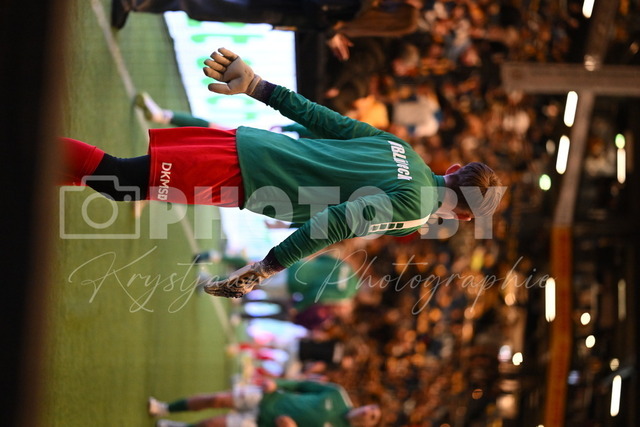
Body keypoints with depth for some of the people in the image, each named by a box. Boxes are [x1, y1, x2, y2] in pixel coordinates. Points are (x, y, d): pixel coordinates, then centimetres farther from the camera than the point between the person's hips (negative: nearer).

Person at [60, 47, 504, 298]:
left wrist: (256, 85, 14)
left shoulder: (397, 147, 12)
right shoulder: (415, 206, -10)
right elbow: (336, 222, -22)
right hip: (241, 176, -7)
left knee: (119, 174, 13)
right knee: (121, 182, -7)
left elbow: (322, 117, 13)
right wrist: (262, 271, -16)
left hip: (245, 140, 7)